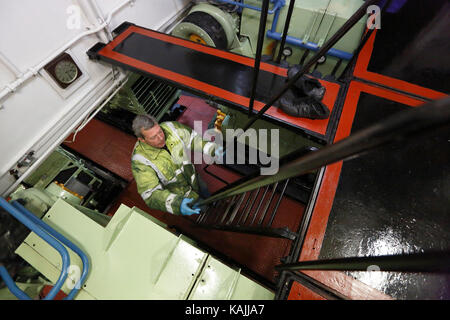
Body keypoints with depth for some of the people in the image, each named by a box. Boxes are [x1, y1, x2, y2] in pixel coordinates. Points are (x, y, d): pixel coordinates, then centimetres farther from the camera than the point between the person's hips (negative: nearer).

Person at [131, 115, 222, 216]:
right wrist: (177, 205, -52)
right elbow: (151, 194, -36)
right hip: (175, 197, -3)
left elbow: (193, 137, -10)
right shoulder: (140, 159, -33)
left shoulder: (169, 127, -24)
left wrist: (213, 149, -26)